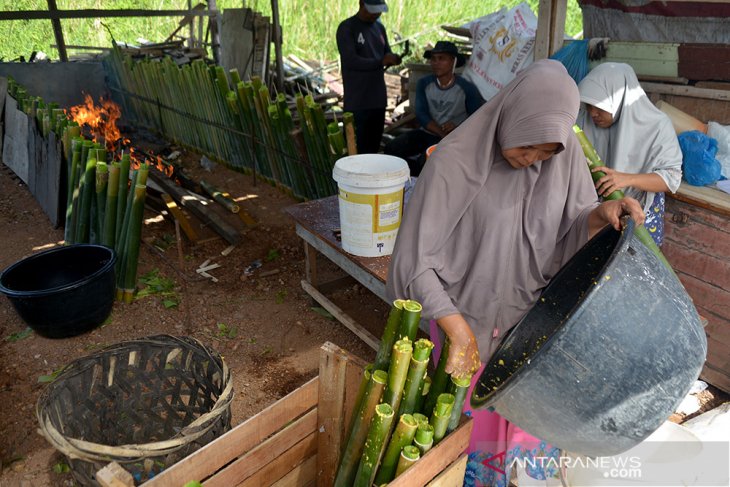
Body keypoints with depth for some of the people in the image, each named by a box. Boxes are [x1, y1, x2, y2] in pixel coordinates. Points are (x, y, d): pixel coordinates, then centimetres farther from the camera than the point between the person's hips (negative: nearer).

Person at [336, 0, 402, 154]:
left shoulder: (379, 27, 14)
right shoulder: (347, 28, -7)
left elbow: (386, 53, 18)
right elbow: (351, 61, -17)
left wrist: (393, 58, -7)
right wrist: (381, 62, -24)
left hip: (378, 98, 7)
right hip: (357, 102, -7)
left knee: (374, 146, 12)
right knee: (357, 149, -4)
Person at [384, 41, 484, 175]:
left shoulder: (467, 88, -5)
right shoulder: (424, 83, 4)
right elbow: (421, 114, -5)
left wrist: (457, 129, -22)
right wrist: (442, 133, -19)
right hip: (426, 133, 5)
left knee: (425, 161, -32)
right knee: (391, 149, -14)